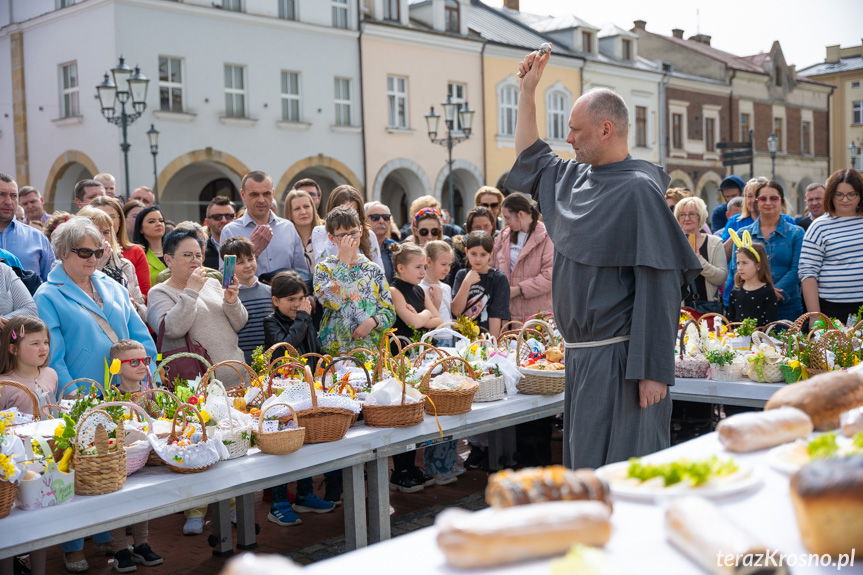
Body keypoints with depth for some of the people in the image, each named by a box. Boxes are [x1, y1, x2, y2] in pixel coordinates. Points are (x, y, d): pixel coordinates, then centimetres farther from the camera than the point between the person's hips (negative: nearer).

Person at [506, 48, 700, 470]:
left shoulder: (638, 190, -15)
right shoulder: (574, 180, 10)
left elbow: (660, 286, -19)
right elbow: (530, 158, 30)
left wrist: (653, 371, -23)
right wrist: (527, 90, 22)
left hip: (619, 361, -8)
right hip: (581, 356, 8)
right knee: (584, 466, 16)